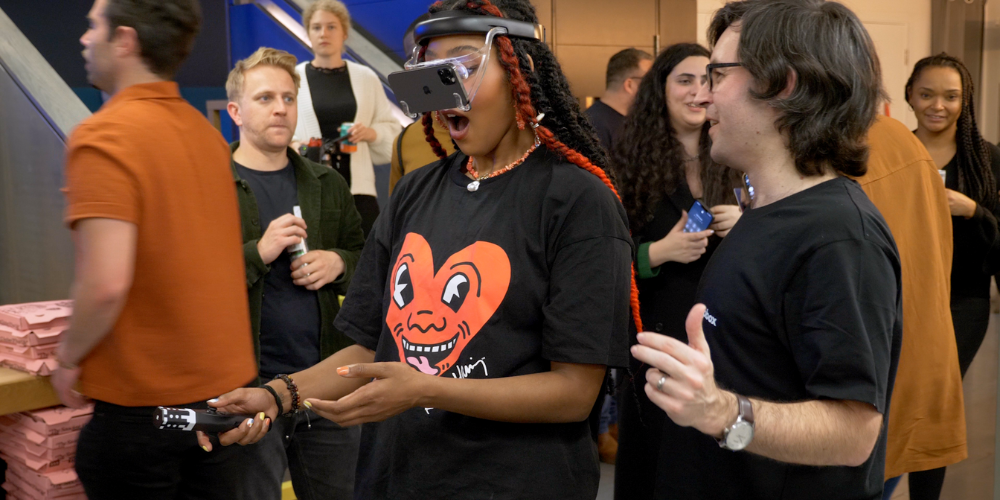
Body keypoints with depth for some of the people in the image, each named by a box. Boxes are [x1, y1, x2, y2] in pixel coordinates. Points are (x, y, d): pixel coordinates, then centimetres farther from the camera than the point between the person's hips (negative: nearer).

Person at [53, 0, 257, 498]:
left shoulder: (102, 138, -17)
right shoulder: (205, 130, 6)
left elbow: (105, 283, -25)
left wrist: (69, 358, -8)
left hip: (142, 400, -6)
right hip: (225, 380, 6)